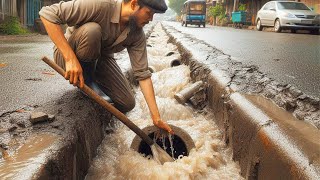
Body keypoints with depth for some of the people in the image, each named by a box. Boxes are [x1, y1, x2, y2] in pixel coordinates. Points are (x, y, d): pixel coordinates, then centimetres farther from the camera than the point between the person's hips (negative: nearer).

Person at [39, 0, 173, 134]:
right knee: (91, 29, -35)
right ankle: (86, 79, -9)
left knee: (127, 104, -6)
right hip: (68, 54, -5)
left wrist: (156, 118, -18)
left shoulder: (137, 33, -14)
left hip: (99, 59, 5)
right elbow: (48, 13, -34)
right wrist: (71, 58, -40)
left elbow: (142, 73, -14)